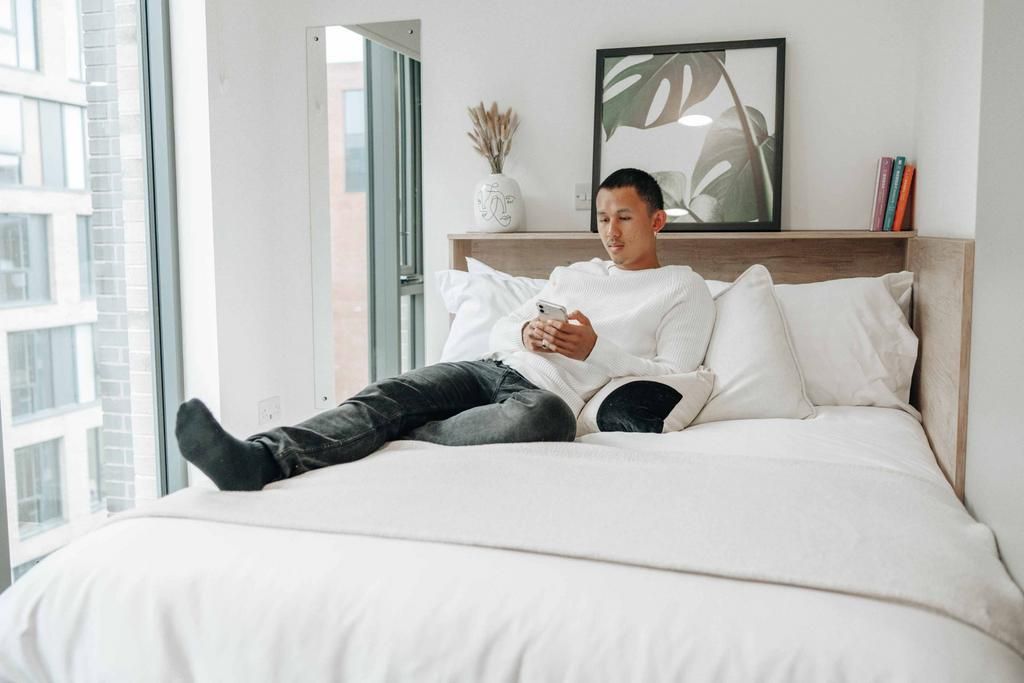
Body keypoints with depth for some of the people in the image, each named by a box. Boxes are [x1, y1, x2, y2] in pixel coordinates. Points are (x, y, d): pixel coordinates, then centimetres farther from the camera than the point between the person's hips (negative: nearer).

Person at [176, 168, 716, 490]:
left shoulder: (685, 289, 16)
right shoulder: (574, 273, 30)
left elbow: (672, 381, 3)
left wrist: (596, 349, -9)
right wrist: (526, 332, -1)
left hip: (547, 392, -5)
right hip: (493, 367, 5)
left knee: (545, 415, -43)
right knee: (388, 393, -24)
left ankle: (391, 440, -32)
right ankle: (262, 459, -43)